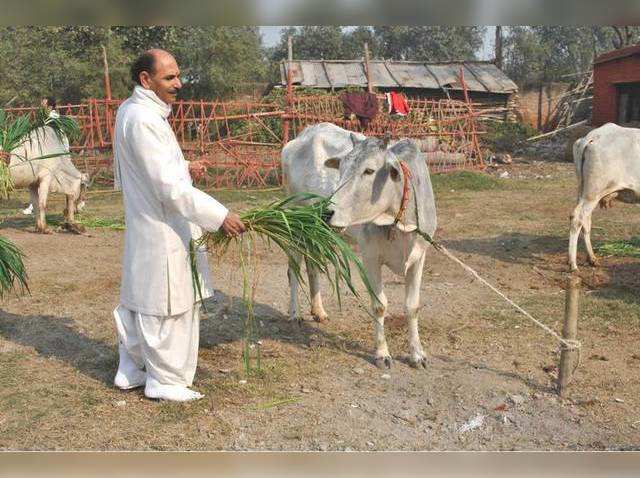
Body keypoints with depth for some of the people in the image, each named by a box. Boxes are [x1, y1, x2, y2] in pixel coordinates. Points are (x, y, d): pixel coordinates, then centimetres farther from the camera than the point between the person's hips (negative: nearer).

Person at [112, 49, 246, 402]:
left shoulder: (131, 110, 10)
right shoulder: (144, 119, -21)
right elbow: (170, 187, -26)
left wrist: (179, 167, 18)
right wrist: (219, 216, -25)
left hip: (144, 226, 10)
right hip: (163, 231, -10)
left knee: (138, 300, 19)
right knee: (166, 307, 3)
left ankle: (130, 369, 34)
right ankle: (164, 380, 17)